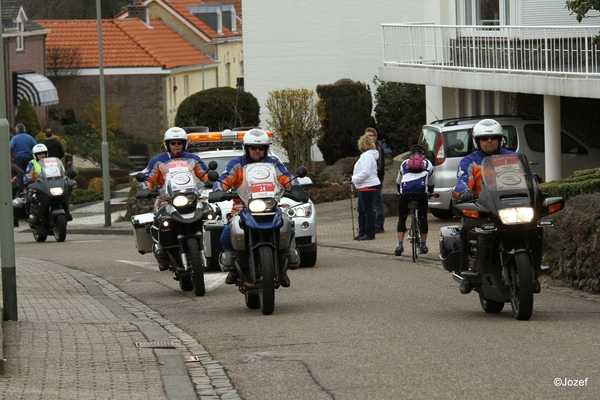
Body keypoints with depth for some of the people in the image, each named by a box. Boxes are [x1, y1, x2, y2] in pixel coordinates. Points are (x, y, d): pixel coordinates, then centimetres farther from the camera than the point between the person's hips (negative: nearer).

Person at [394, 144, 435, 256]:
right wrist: (429, 193, 48)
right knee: (423, 218, 13)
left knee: (402, 218, 9)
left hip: (405, 192, 1)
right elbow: (431, 183, 33)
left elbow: (398, 182, 35)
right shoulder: (428, 164, 26)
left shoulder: (404, 164, 29)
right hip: (421, 191, 0)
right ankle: (423, 245, 15)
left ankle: (400, 245, -2)